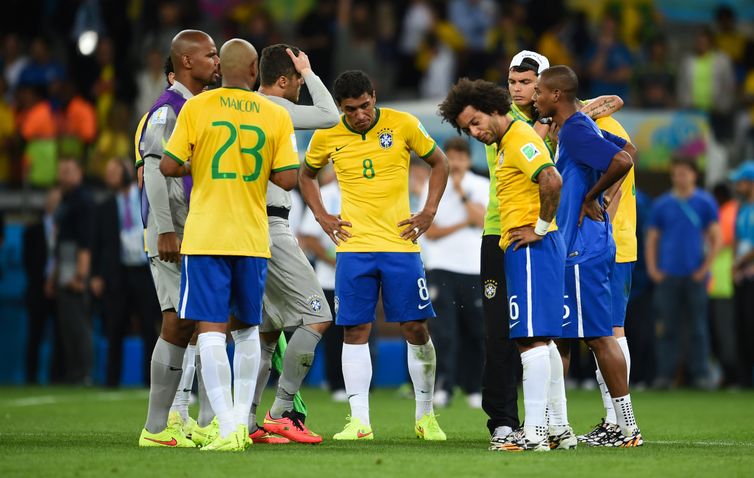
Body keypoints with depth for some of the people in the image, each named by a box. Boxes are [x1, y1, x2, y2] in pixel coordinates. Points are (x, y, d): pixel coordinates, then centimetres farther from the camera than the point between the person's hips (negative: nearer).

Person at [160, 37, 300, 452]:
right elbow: (287, 179, -2)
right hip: (253, 239, 2)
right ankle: (242, 422, 17)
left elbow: (169, 167, -5)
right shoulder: (277, 116, 2)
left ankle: (228, 427, -15)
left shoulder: (196, 108, -3)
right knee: (247, 329, 19)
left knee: (211, 331, -4)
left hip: (206, 236, -2)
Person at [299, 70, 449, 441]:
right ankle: (359, 421, 0)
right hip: (353, 247, 1)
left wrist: (429, 211, 2)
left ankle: (425, 416, 14)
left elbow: (438, 162, 11)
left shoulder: (403, 125, -4)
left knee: (415, 328, 0)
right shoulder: (326, 136, 0)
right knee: (355, 331, -2)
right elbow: (306, 176, 19)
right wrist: (321, 217, 7)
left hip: (401, 244, -1)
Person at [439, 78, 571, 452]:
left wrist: (541, 227, -18)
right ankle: (559, 428, 17)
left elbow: (552, 181, -27)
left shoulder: (520, 138, -12)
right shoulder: (505, 143, 18)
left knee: (532, 338, -12)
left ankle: (534, 432, -14)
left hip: (530, 249, -11)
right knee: (541, 340, 13)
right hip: (522, 250, 11)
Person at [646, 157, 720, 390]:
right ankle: (665, 374, 3)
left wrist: (705, 267, -4)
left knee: (698, 327, -1)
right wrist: (652, 269, 1)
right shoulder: (661, 204, 9)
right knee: (667, 328, 0)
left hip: (695, 275, -1)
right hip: (667, 275, 1)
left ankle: (700, 373, 3)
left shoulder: (705, 202, 6)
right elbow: (651, 238, 11)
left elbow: (716, 238, 5)